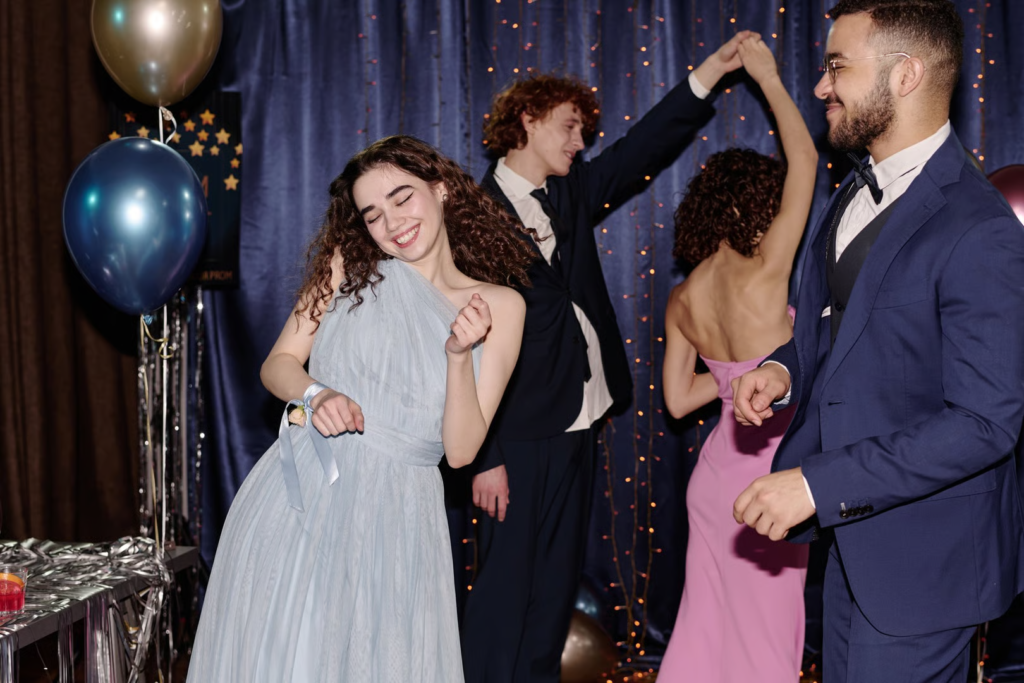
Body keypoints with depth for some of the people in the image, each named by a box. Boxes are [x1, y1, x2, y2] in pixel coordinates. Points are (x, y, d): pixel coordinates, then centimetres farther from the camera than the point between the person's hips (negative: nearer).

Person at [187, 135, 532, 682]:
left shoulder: (501, 307, 1)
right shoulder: (352, 265, 5)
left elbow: (461, 450, -3)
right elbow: (278, 362, 7)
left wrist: (460, 354, -17)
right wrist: (316, 393, -14)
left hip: (395, 517, 0)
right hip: (299, 495, 1)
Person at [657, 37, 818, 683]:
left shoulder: (682, 300, 1)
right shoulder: (763, 274, -18)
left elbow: (678, 399, 8)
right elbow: (805, 160, -12)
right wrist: (770, 79, -3)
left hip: (717, 468, 7)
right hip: (765, 472, -6)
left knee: (707, 622, 16)